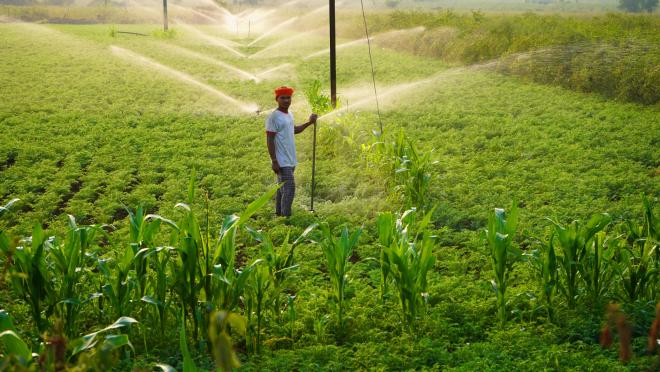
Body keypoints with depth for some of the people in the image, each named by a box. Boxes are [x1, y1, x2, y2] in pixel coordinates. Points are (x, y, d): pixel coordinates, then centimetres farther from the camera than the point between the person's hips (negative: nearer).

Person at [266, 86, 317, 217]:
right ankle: (286, 217, -9)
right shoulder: (274, 117, -13)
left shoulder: (290, 115, 13)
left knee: (283, 188, 12)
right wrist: (274, 161, -19)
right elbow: (269, 140, -15)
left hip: (290, 160, 8)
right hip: (281, 161, -8)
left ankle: (279, 214, 19)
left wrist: (309, 123, 20)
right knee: (289, 189, -12)